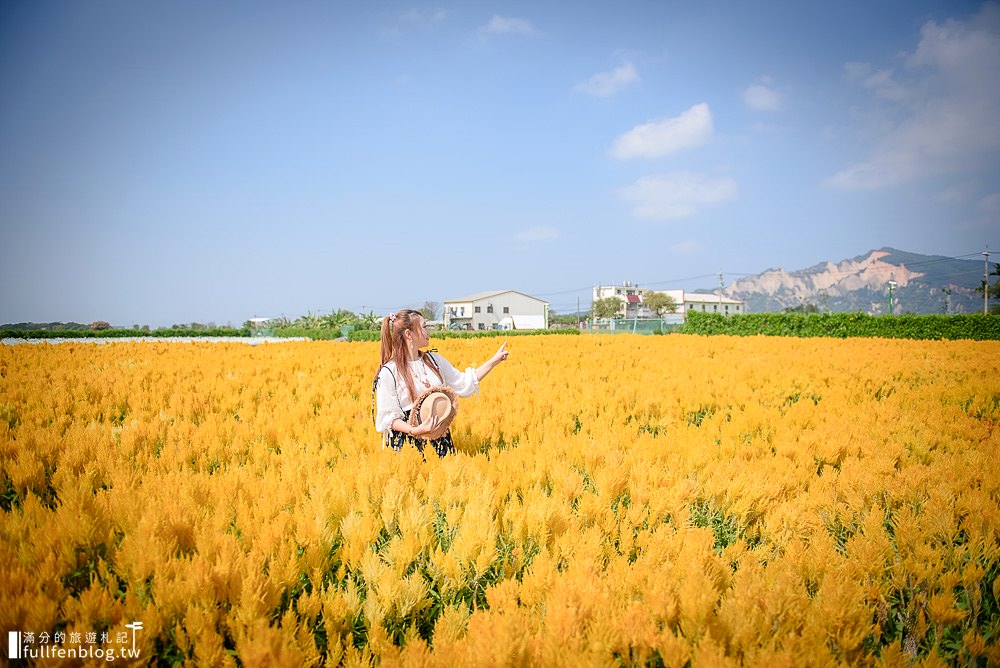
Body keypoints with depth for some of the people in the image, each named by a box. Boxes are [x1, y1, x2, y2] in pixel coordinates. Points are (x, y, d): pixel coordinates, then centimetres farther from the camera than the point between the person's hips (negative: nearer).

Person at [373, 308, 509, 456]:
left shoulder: (434, 359, 8)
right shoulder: (388, 373, -10)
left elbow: (464, 384, 13)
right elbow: (388, 417, -8)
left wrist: (494, 360, 9)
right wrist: (414, 430, -25)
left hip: (439, 437, 5)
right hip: (407, 443, -5)